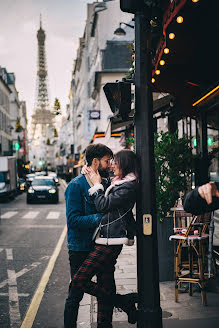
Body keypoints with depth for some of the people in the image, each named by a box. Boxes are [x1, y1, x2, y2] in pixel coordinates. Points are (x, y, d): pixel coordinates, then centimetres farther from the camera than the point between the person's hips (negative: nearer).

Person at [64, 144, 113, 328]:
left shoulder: (107, 183, 7)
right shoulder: (76, 186, -12)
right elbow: (73, 220, -19)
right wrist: (101, 218, -25)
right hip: (81, 248, -6)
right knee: (76, 294, 5)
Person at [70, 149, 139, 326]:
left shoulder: (128, 186, -13)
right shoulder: (119, 182, 17)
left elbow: (103, 205, -16)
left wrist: (97, 184, -2)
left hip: (110, 241, -10)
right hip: (107, 240, 10)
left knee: (79, 282, -11)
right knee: (104, 284, 14)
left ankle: (124, 301, -4)